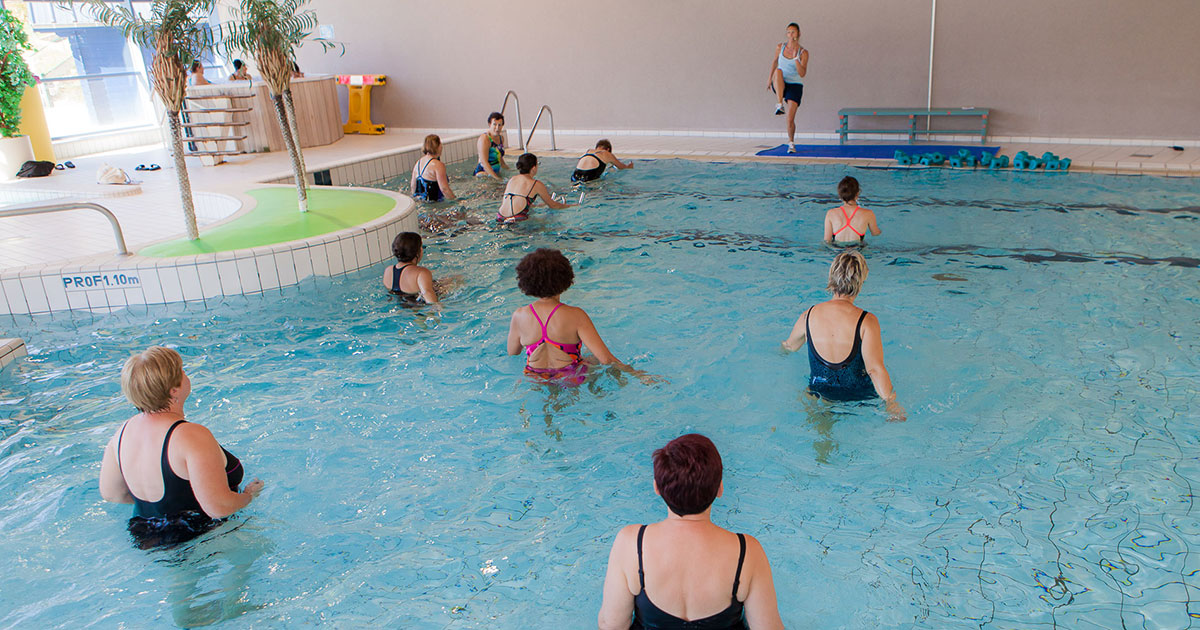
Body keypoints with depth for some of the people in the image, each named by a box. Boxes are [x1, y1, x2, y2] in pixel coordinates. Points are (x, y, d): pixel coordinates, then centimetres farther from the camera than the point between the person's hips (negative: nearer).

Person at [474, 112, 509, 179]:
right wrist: (496, 178, -24)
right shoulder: (484, 138, -15)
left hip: (496, 173, 8)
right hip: (484, 173, -8)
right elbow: (484, 162, -21)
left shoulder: (501, 138, 11)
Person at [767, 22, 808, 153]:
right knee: (778, 71, -34)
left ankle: (791, 142, 16)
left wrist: (796, 58, -27)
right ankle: (779, 104, -39)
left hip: (795, 86, -2)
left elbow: (802, 74, -18)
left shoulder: (803, 53, -8)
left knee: (790, 119, -11)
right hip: (779, 85, 2)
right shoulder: (780, 47, 0)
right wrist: (770, 78, 19)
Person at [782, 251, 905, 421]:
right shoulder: (867, 321, -20)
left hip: (820, 392, 2)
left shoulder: (809, 315, -7)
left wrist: (781, 348, 36)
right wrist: (891, 403, -22)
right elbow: (875, 368, -28)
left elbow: (789, 347, 13)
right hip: (859, 394, -2)